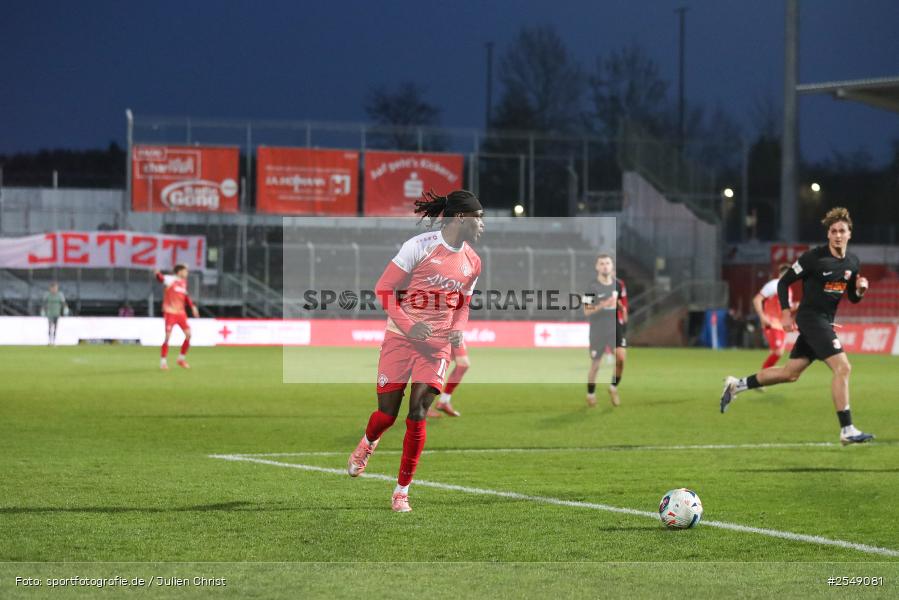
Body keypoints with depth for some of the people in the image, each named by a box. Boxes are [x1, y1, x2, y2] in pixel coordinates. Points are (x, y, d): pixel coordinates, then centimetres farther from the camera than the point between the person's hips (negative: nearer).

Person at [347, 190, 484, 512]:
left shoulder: (472, 261, 6)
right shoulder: (420, 246, -12)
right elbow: (384, 288, -9)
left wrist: (458, 329, 0)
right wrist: (407, 325, -18)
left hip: (438, 344, 3)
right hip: (401, 339, -3)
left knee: (418, 413, -8)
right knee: (387, 414, 1)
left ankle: (402, 491, 1)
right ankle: (368, 443, 39)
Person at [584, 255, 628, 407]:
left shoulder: (618, 284, 2)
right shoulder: (591, 287, -11)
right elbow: (586, 311, -11)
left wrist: (625, 321, 16)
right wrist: (602, 306, -25)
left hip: (617, 326, 3)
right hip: (598, 329, -3)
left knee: (621, 358, -15)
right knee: (595, 363, 5)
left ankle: (614, 387, 7)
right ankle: (590, 394, 24)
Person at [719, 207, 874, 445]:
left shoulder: (853, 262, 6)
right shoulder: (814, 257, -14)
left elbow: (853, 298, 17)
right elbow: (784, 282, -6)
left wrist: (860, 289, -5)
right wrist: (785, 313, -13)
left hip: (825, 322, 8)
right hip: (811, 317, -8)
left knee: (790, 373, 14)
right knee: (842, 368, -18)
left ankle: (736, 385, 28)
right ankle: (847, 430, -17)